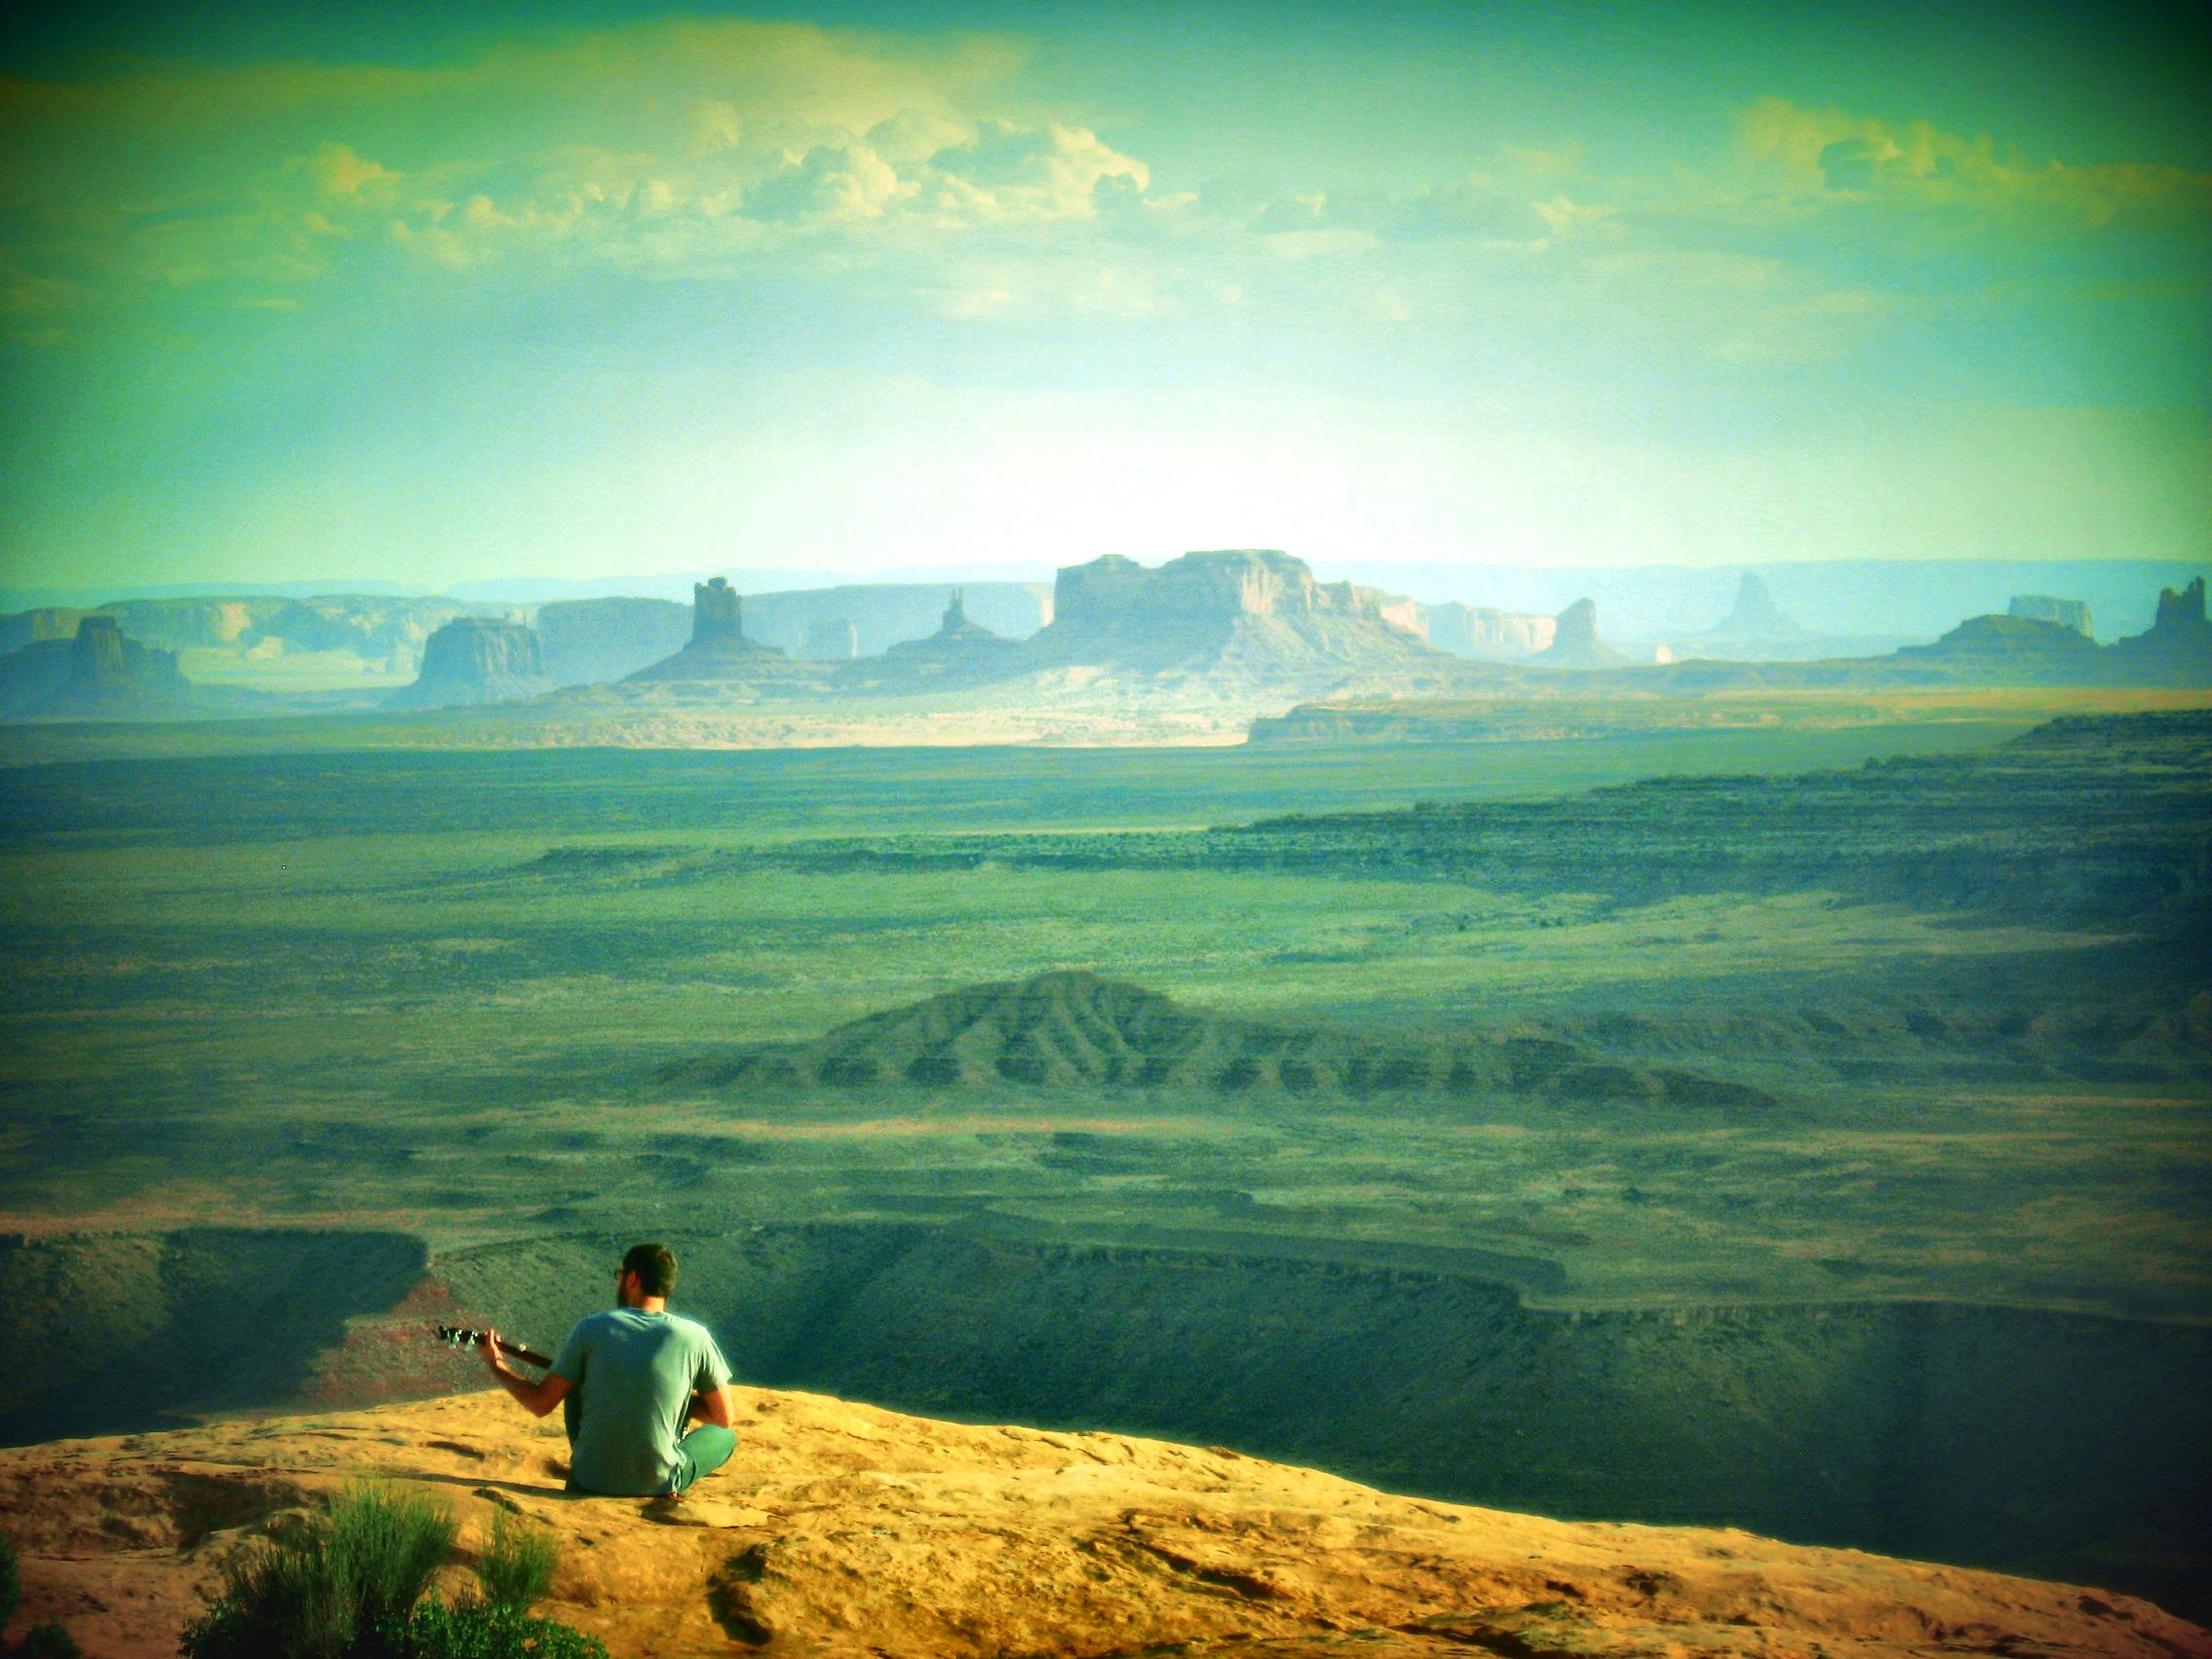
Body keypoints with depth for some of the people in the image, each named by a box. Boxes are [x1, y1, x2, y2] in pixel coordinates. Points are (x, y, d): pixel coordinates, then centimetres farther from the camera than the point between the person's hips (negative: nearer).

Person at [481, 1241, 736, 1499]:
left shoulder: (592, 1327, -6)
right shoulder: (693, 1337, -8)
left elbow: (540, 1402, 0)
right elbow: (724, 1417, -1)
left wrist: (495, 1364, 17)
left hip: (589, 1484, 1)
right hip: (659, 1485, -1)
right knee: (725, 1437, 28)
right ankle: (666, 1492, 10)